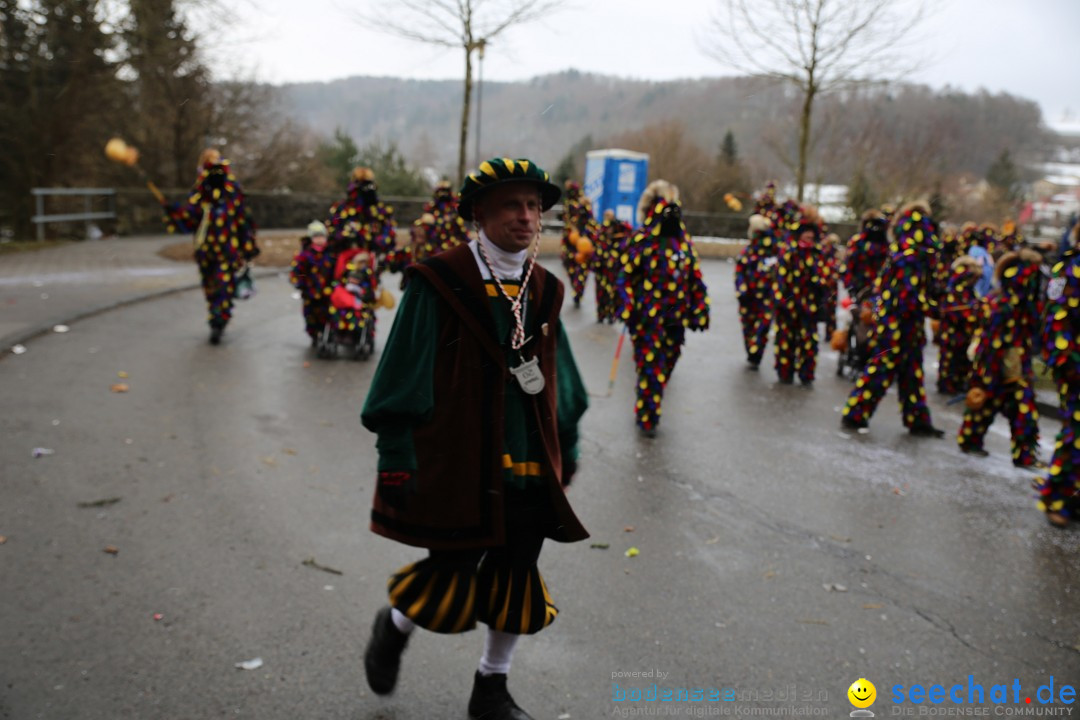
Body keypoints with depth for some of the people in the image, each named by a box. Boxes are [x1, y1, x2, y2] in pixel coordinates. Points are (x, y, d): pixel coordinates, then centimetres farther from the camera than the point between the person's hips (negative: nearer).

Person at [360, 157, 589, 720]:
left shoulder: (543, 291, 8)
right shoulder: (440, 283, -10)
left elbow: (561, 383, 16)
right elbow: (403, 379, -9)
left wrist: (567, 451, 17)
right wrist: (399, 460, -11)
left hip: (531, 469, 6)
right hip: (459, 466, -5)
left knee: (517, 579, 13)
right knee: (449, 580, 4)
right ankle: (393, 627, 39)